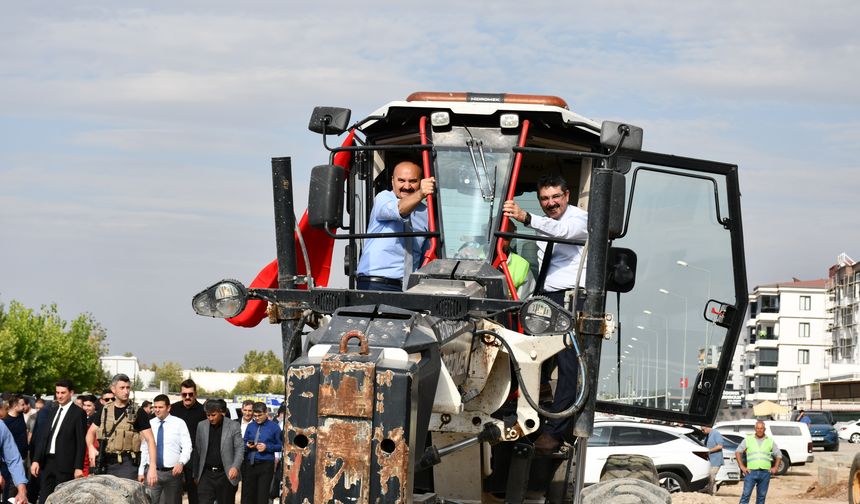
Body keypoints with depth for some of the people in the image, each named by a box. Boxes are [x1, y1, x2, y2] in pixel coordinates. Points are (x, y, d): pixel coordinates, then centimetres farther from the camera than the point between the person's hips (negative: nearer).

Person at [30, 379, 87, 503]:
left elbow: (81, 442, -8)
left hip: (64, 464, -6)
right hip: (47, 461, 6)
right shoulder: (52, 410, 14)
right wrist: (36, 460, 5)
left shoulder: (78, 413, -5)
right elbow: (43, 437, 13)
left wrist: (78, 467, -13)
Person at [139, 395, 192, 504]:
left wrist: (181, 463, -23)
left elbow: (187, 447, -5)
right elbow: (144, 449, 11)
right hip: (153, 472, 2)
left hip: (173, 472, -2)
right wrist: (141, 471, 8)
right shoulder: (149, 424, 8)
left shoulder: (179, 423, 0)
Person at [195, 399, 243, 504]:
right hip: (206, 474, 2)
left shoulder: (233, 426, -3)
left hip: (226, 475, -2)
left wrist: (235, 467, -19)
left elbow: (239, 448, -3)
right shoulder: (201, 426, 6)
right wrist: (196, 474, 11)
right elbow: (198, 451, 10)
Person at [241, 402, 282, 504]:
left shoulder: (274, 427, 2)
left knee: (262, 496, -2)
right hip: (250, 464, 3)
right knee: (247, 494, 2)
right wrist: (247, 446, -5)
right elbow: (243, 443, 18)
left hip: (265, 465, -3)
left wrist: (267, 447, -12)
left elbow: (280, 445, 2)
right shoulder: (250, 426, 12)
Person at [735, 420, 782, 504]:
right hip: (751, 471, -2)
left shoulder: (770, 441, 11)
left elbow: (778, 455, 18)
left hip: (765, 472, 2)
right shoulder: (748, 440, 7)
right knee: (746, 494, -8)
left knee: (761, 496, 6)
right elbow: (738, 452, 7)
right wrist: (742, 466, -2)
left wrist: (775, 467, 6)